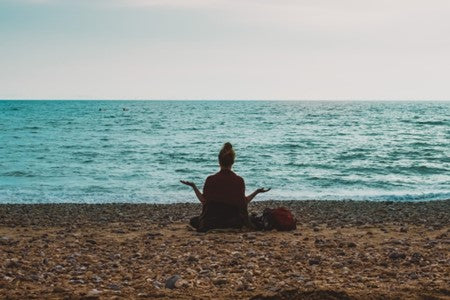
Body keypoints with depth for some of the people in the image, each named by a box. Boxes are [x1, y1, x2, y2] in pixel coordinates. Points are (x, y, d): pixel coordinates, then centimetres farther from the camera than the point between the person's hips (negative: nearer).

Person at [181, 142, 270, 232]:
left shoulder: (210, 180, -8)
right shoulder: (239, 180, -6)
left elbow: (203, 200, -2)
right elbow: (243, 202, -2)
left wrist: (193, 186, 9)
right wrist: (257, 192, 10)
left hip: (212, 218, 0)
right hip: (234, 220, 1)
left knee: (194, 221, 30)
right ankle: (229, 227, -2)